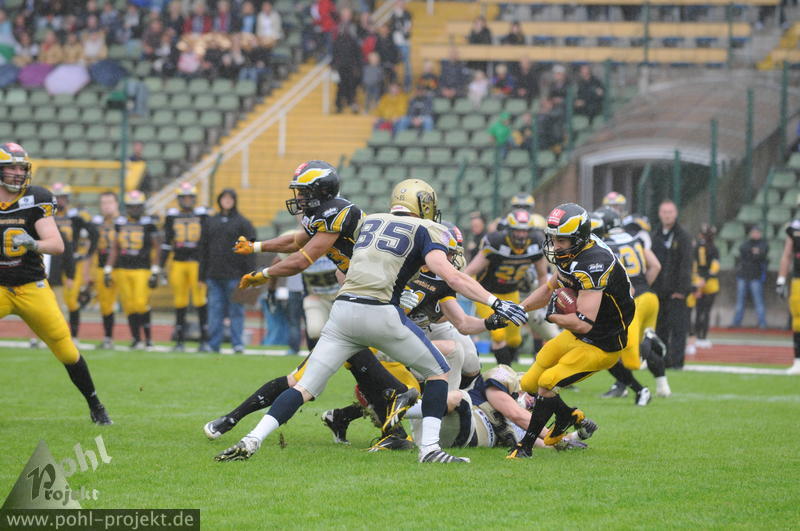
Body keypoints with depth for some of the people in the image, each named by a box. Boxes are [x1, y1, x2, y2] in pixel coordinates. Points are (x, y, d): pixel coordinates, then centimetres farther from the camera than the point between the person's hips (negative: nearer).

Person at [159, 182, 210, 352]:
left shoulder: (202, 215, 5)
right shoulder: (172, 216, 9)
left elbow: (207, 242, 4)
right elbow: (166, 243, 11)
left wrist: (205, 266, -2)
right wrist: (161, 266, 5)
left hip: (197, 261, -2)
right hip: (178, 262, 2)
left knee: (200, 301, -6)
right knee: (180, 303, 4)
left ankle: (204, 340, -3)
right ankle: (180, 341, 9)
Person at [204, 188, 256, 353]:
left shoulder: (243, 223, 3)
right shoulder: (211, 221, 15)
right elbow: (204, 249, 14)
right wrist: (202, 274, 8)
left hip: (234, 275, -3)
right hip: (214, 275, 3)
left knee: (236, 311, -1)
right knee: (215, 310, 3)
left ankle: (237, 343, 1)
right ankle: (213, 344, 5)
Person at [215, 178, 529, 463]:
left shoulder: (370, 222, 24)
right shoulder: (424, 229, 8)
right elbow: (450, 276, -6)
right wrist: (495, 303, -8)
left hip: (343, 310, 5)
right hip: (380, 313, -4)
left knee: (305, 387, 6)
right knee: (438, 372, 14)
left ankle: (252, 441, -8)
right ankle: (429, 448, 3)